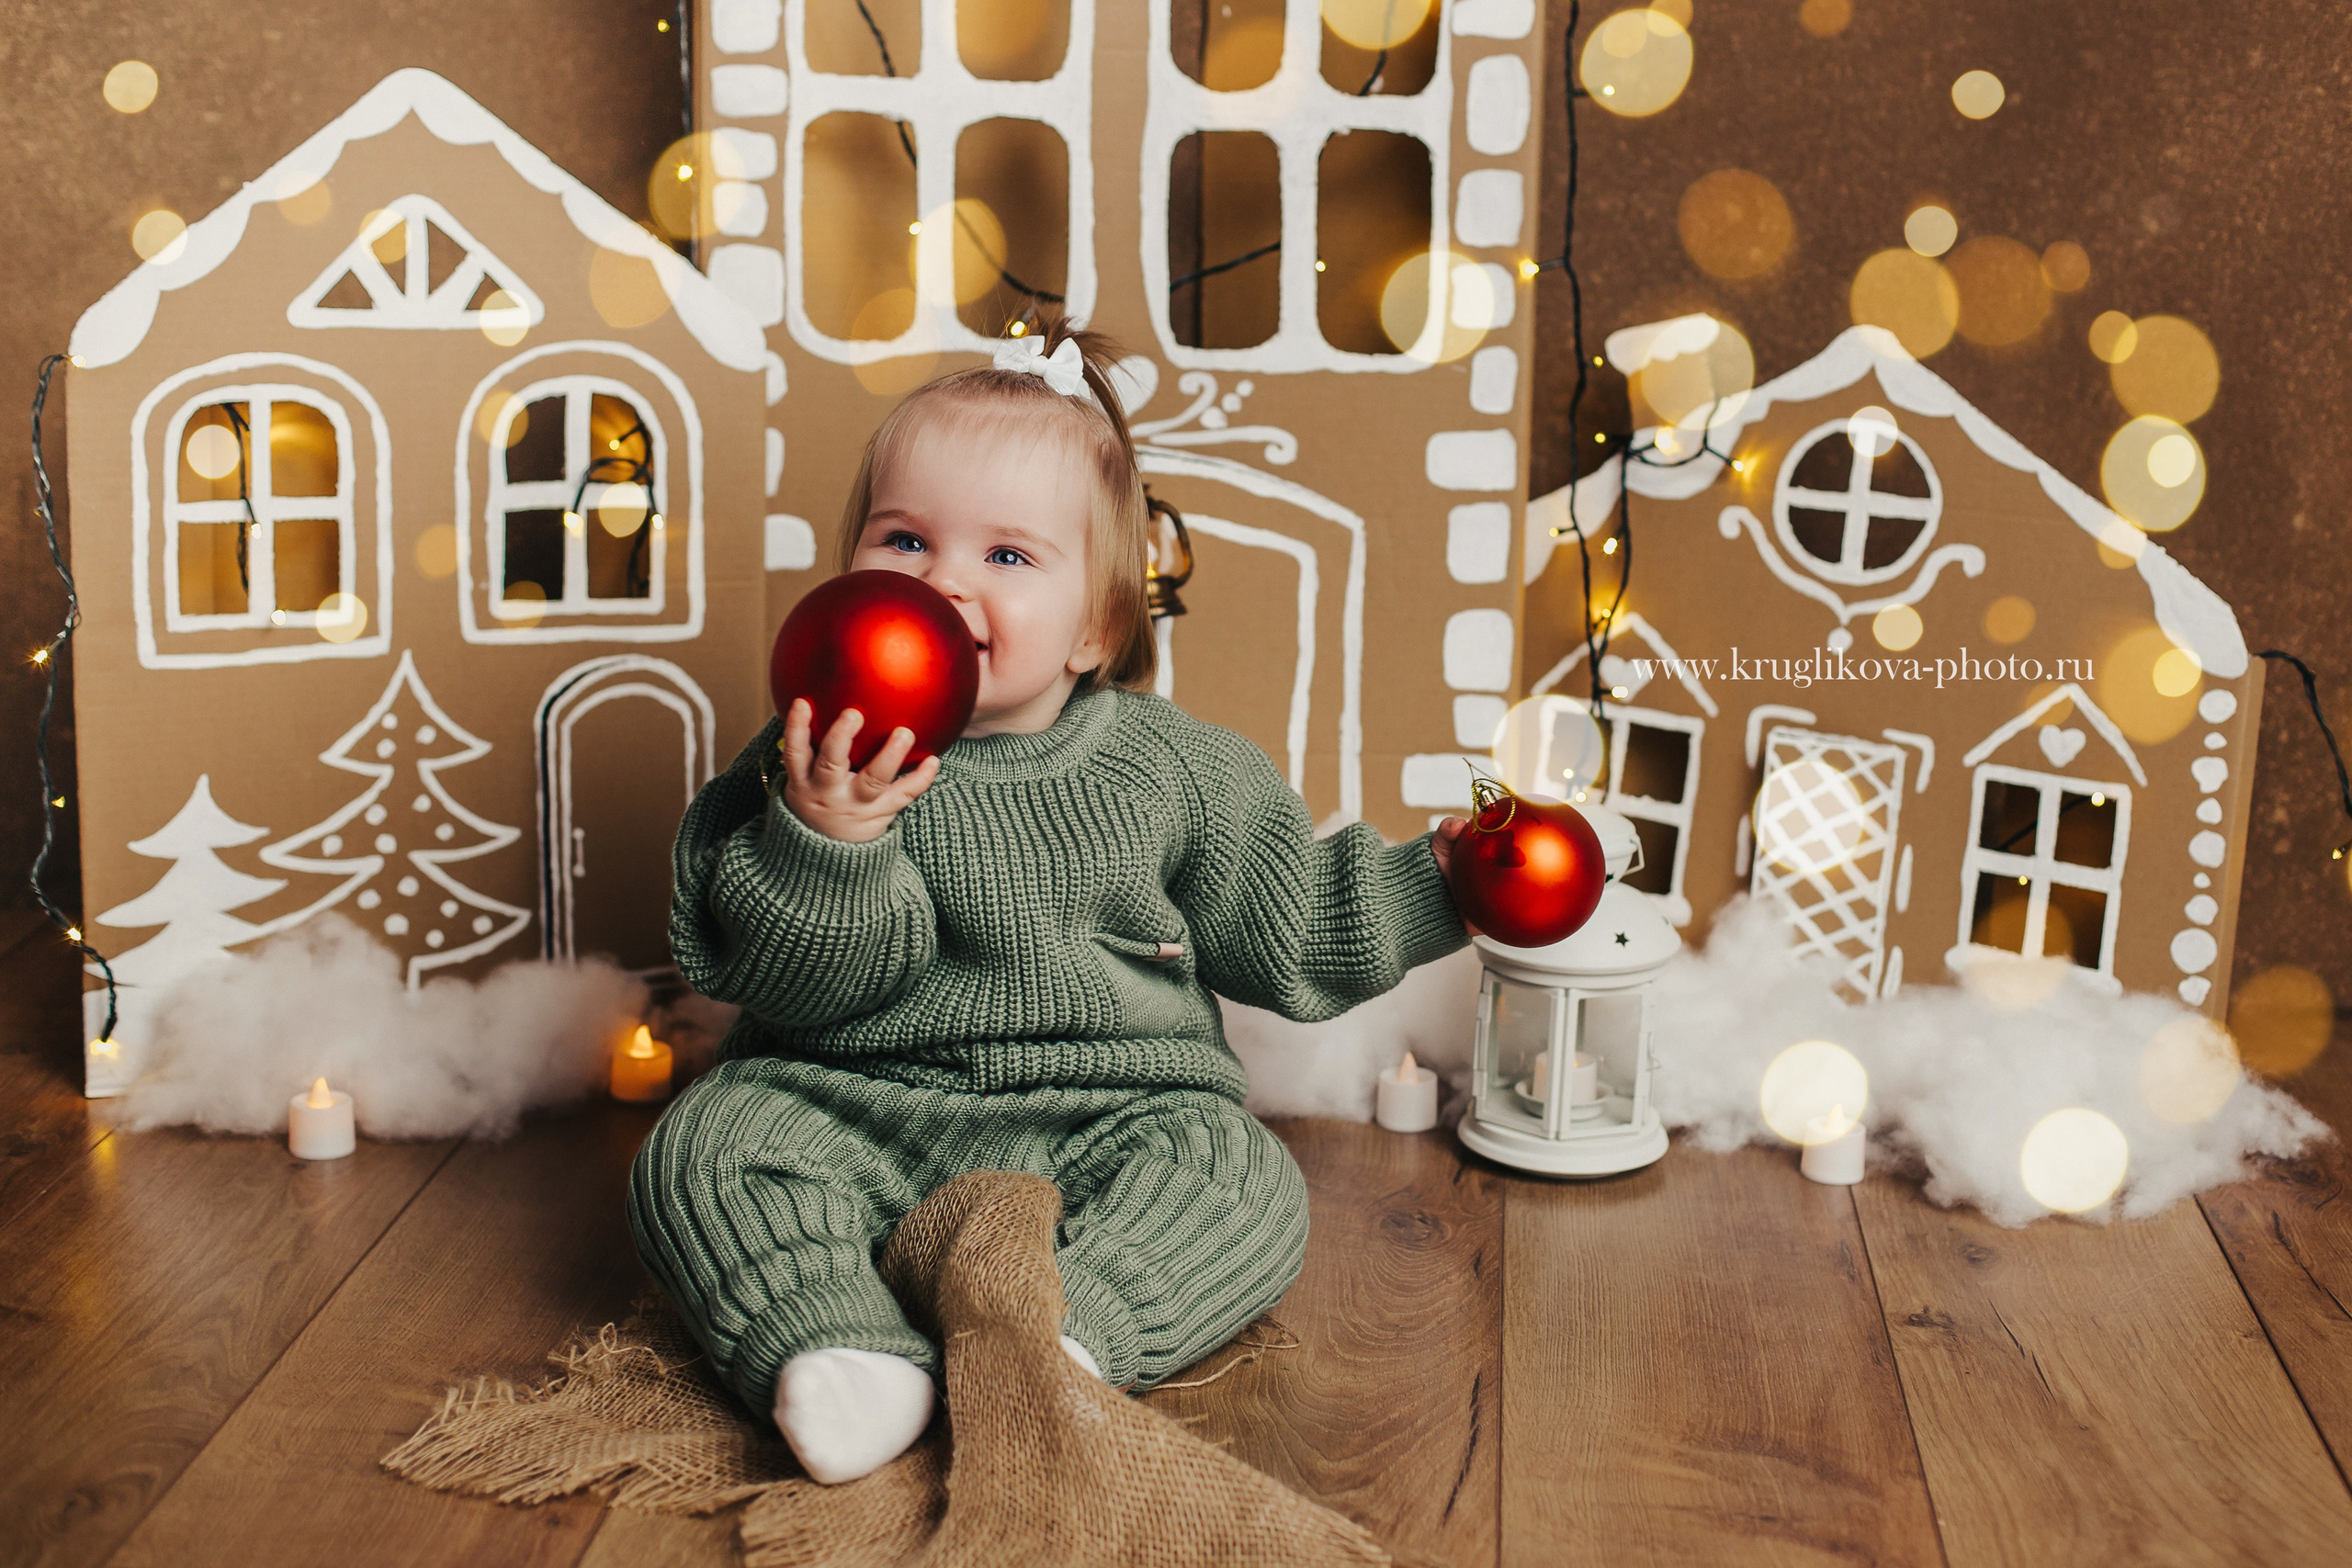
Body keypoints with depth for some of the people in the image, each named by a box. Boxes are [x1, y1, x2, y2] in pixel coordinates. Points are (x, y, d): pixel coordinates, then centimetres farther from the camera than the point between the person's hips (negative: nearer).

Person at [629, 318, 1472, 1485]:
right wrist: (819, 843, -27)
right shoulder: (822, 766, -3)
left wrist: (1427, 883, 8)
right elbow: (785, 980, -11)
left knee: (1244, 1186, -24)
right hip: (856, 1111, 0)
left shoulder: (1169, 767, 4)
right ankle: (844, 1348, -37)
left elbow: (1277, 922, 14)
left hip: (1106, 1114, 1)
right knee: (704, 1149, -23)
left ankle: (1066, 1333, -39)